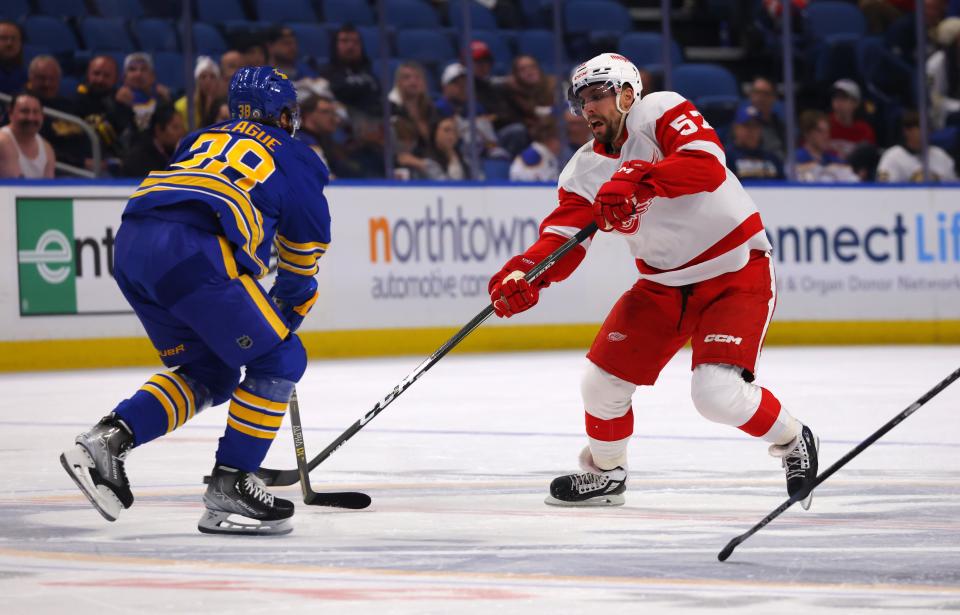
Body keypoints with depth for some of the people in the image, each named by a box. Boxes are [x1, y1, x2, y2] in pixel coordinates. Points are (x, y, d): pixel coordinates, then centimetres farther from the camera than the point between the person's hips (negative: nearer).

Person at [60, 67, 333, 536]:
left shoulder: (203, 138, 33)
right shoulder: (297, 159, 20)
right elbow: (304, 252, 24)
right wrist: (287, 309, 41)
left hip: (131, 246, 7)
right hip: (191, 251, -7)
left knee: (211, 373, 20)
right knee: (278, 361, 7)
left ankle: (107, 440, 7)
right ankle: (228, 488, 1)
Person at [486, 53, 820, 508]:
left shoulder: (662, 113, -16)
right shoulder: (586, 170, 1)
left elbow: (707, 166, -33)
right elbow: (562, 239, -8)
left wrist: (635, 181, -44)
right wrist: (523, 274, -28)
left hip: (736, 271, -7)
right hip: (664, 284, 7)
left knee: (718, 393, -21)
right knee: (604, 377, 3)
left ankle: (792, 441, 7)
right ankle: (605, 472, 30)